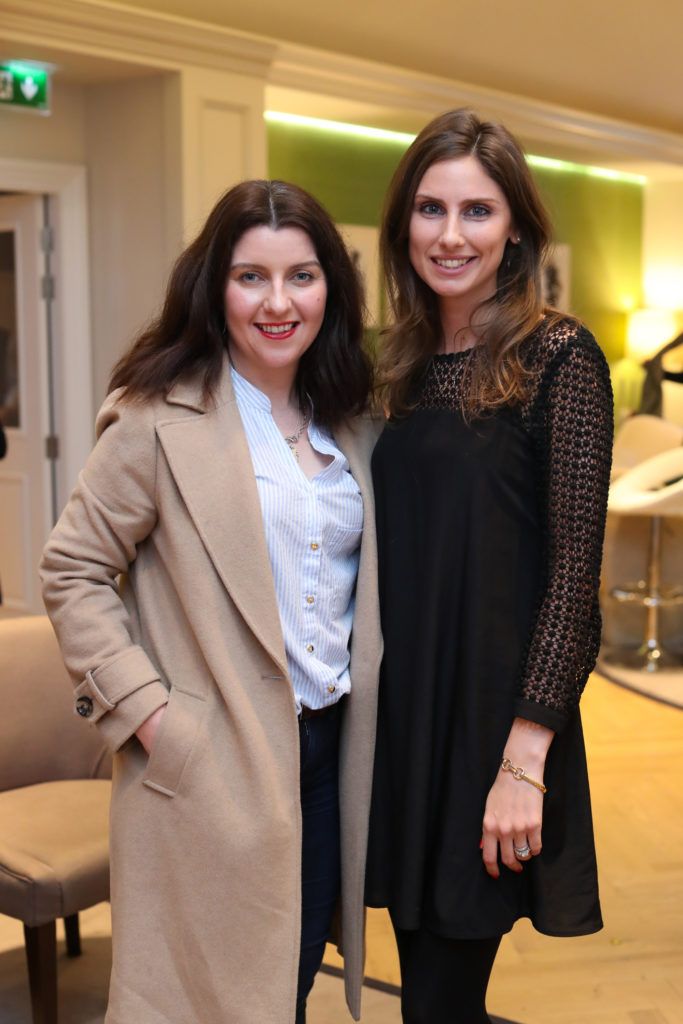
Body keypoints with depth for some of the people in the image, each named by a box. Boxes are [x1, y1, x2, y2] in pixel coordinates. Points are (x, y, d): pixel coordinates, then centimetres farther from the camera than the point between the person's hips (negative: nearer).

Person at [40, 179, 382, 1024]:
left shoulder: (350, 422, 9)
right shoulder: (160, 419, -11)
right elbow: (72, 573, -9)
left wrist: (366, 702, 6)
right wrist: (143, 708, -15)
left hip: (333, 750, 6)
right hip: (212, 768, -5)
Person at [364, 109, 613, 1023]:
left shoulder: (558, 357, -9)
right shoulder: (408, 363, 9)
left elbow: (574, 566, -14)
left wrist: (525, 758, -18)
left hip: (493, 710, -6)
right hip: (400, 712, 6)